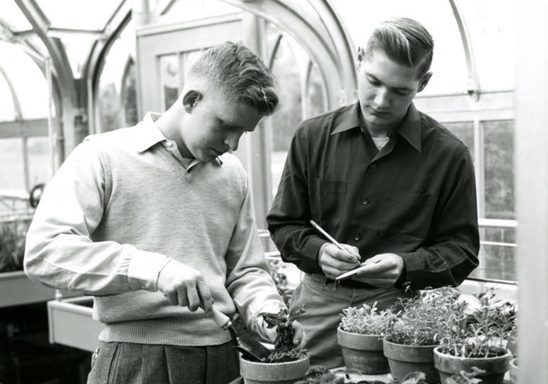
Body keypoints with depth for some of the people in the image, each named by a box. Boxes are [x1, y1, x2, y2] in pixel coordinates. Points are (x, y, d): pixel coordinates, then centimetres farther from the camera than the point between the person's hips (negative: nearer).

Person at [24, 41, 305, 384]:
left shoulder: (234, 174, 9)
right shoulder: (104, 156, -7)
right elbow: (43, 251, -17)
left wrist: (268, 316, -5)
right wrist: (152, 270, -26)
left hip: (222, 355, 5)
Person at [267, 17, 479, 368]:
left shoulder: (449, 155, -3)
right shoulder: (313, 137, 3)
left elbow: (461, 250, 1)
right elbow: (283, 225, 10)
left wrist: (405, 267, -16)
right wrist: (318, 251, -11)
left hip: (397, 308, -1)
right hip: (319, 306, 2)